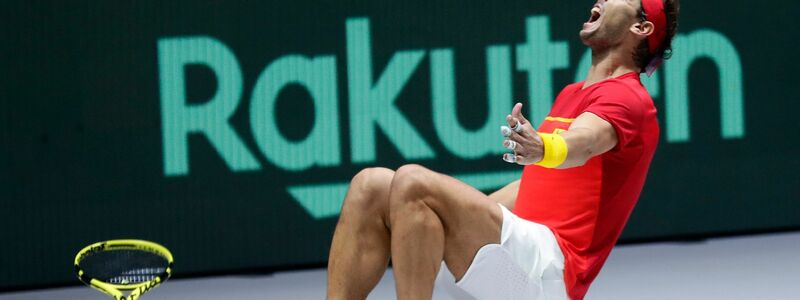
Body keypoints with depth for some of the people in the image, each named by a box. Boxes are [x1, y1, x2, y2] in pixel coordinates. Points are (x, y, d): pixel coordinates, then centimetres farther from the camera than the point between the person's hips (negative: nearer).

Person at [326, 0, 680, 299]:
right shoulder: (572, 94, 25)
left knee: (414, 181, -26)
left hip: (548, 271, -9)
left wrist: (544, 150, -51)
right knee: (372, 185, -3)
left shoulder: (626, 96, -5)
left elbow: (584, 143, -29)